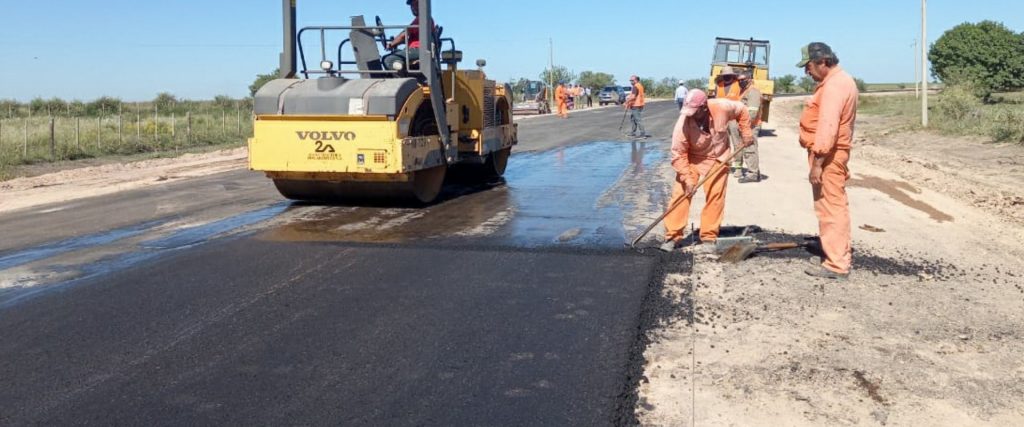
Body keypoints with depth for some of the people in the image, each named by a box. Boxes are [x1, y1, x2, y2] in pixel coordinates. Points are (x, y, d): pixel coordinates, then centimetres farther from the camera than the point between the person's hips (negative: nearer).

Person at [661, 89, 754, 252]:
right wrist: (687, 178, -24)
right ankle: (673, 236, 0)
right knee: (680, 194, -8)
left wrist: (746, 133, -3)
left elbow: (741, 110, -3)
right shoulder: (683, 123, -30)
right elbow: (678, 153, -22)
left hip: (718, 158, 1)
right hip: (691, 159, -1)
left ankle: (709, 238, 8)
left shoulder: (722, 107, -26)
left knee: (715, 197, -2)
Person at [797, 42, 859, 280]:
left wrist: (817, 162, -26)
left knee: (830, 207, -7)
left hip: (827, 155, -11)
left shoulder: (833, 86, -18)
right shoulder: (841, 80, 16)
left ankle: (837, 265, -4)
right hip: (834, 152, 11)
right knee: (835, 205, 18)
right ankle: (842, 254, 28)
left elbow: (827, 127, -26)